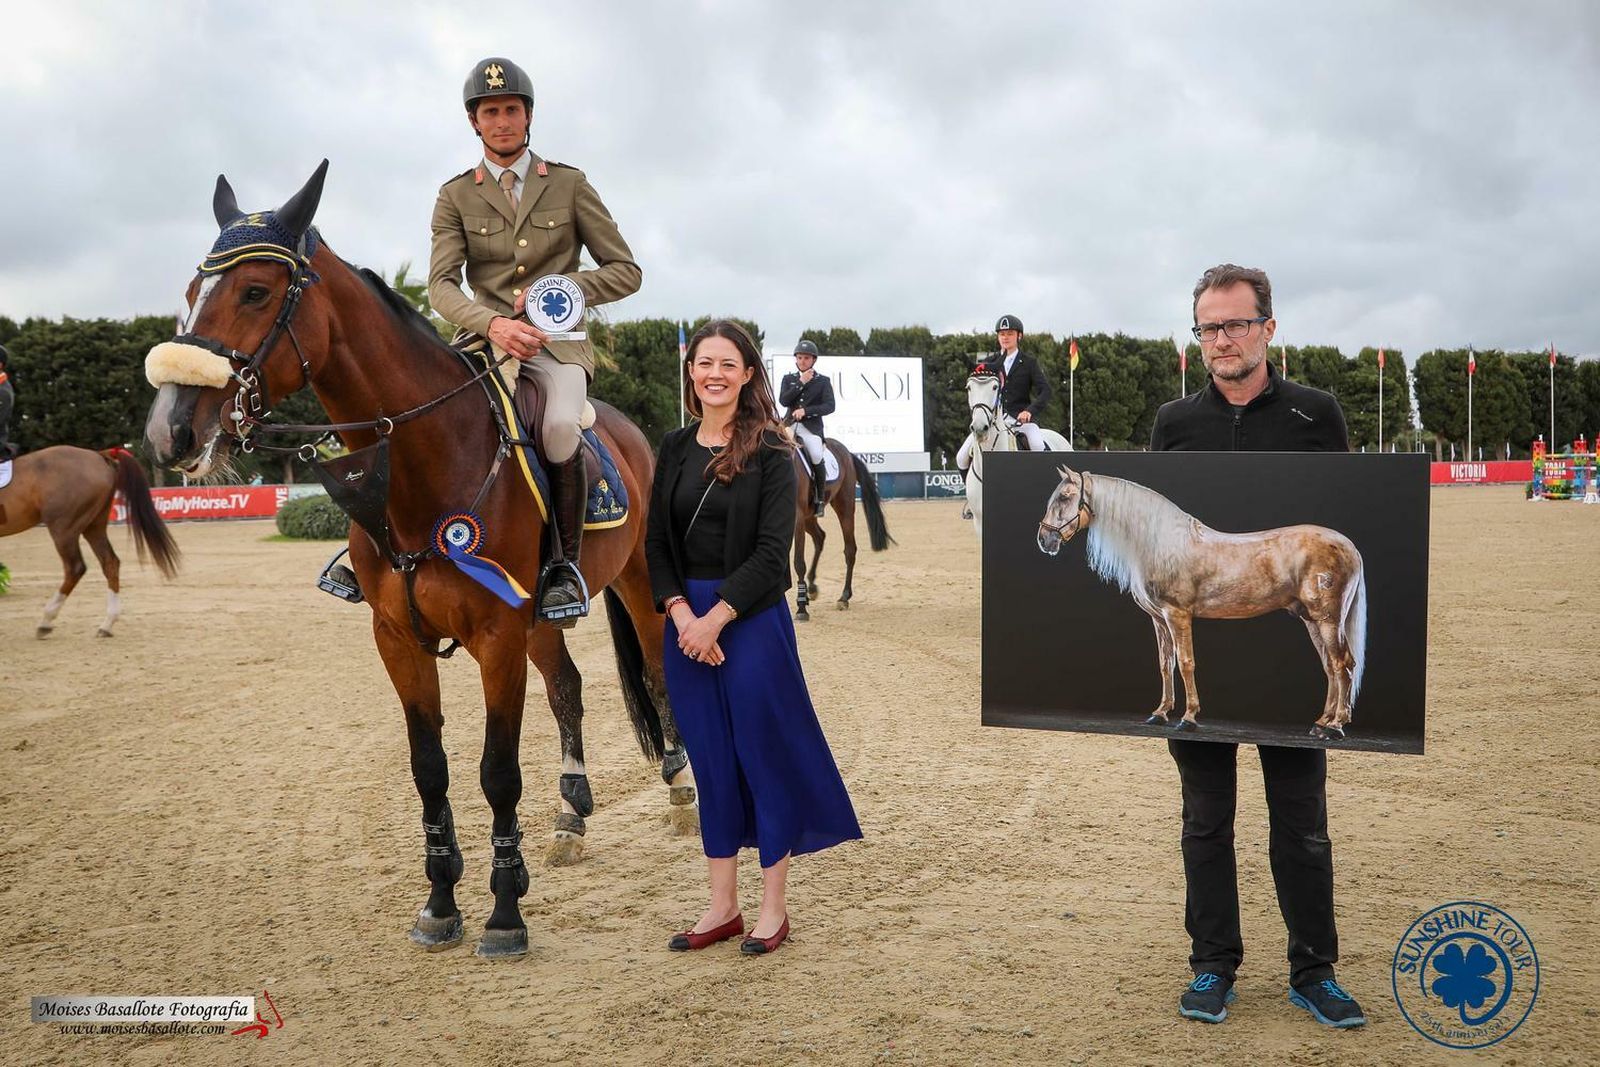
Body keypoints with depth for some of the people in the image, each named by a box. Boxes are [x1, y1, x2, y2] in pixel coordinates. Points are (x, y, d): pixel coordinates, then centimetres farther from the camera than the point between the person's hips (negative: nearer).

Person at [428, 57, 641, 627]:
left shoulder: (569, 184, 10)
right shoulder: (455, 196, 10)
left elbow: (625, 271, 9)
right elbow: (441, 283, -3)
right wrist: (493, 323, -23)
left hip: (557, 339, -1)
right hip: (487, 335, 2)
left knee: (561, 424, -34)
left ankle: (565, 565, -19)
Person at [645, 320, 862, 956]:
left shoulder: (770, 453, -6)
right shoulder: (675, 449, 8)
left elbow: (771, 553, -12)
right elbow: (656, 544, 5)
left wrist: (717, 617, -18)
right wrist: (682, 613, -9)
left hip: (750, 619, -5)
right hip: (686, 620, 5)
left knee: (763, 753, 2)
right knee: (710, 762, 11)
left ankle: (774, 908, 16)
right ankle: (722, 907, 21)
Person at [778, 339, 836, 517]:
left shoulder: (823, 381, 8)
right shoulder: (788, 379, 14)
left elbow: (829, 406, -5)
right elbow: (783, 400, -2)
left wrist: (806, 411, -16)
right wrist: (801, 382, -8)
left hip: (812, 426, -3)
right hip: (790, 424, 3)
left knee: (816, 457, -25)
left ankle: (820, 499, -7)